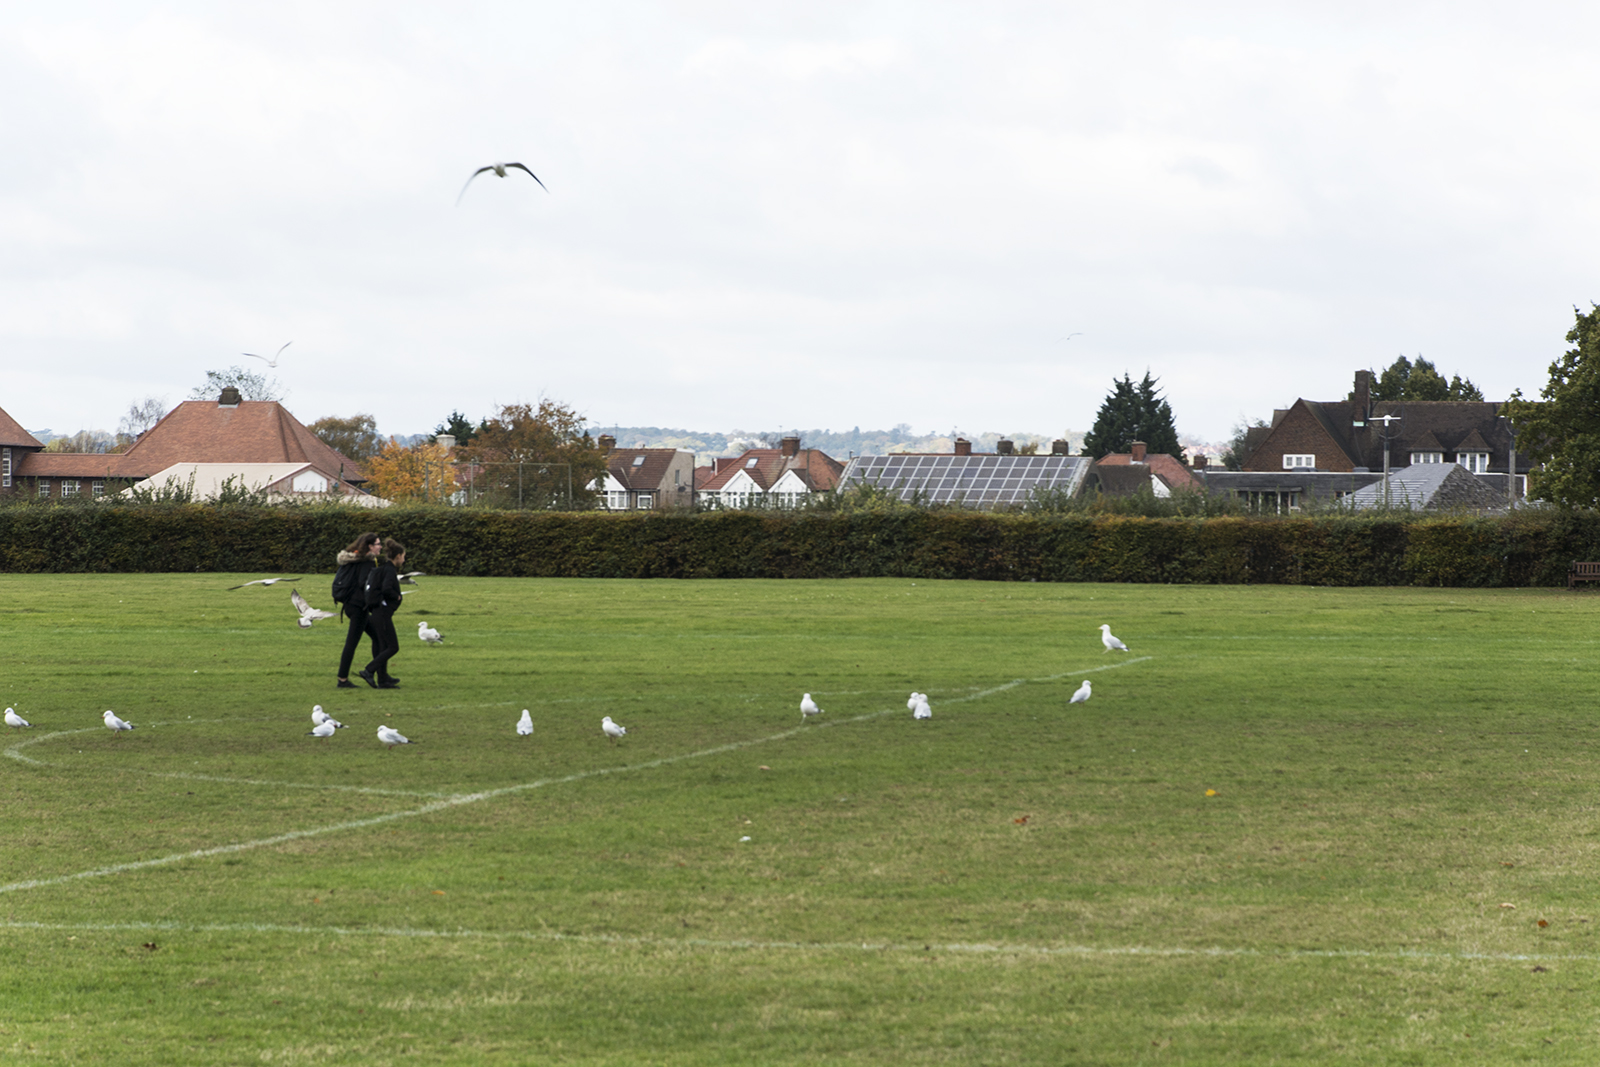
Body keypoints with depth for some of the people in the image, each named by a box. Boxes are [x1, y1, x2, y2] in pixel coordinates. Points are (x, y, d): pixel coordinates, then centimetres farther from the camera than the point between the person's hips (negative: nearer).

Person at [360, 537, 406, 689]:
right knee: (393, 647, -8)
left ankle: (382, 679, 13)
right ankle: (368, 671, -13)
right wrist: (397, 597, -11)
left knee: (384, 646, 12)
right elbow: (386, 589, -28)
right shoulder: (389, 570, -12)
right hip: (382, 612, -10)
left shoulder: (382, 568, 16)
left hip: (377, 612, 10)